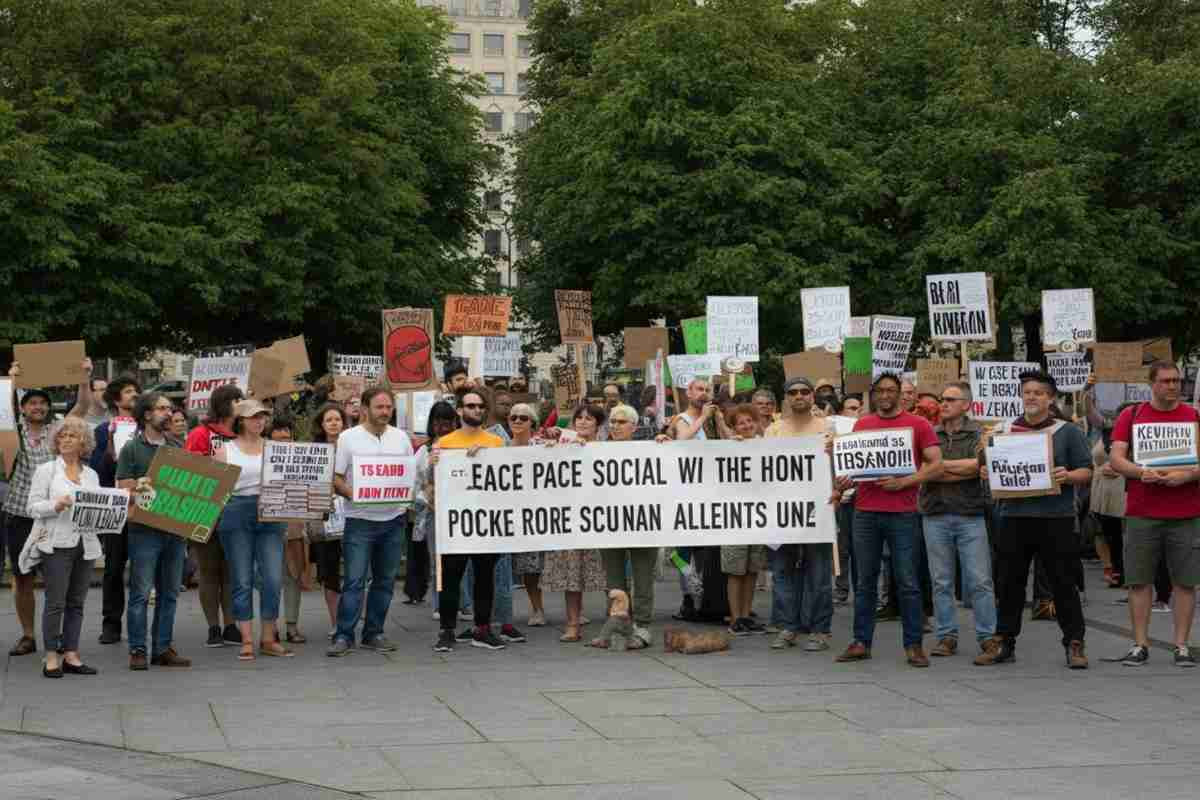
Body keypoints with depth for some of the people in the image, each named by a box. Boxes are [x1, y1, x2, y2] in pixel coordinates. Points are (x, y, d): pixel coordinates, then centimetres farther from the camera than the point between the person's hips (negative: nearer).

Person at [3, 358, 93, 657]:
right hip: (18, 515, 1)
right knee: (22, 577, 6)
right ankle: (27, 635, 15)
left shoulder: (57, 431, 6)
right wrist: (12, 381, -26)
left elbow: (82, 407, -4)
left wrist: (85, 378, -18)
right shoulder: (15, 431, 6)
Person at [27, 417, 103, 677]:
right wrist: (56, 505, -18)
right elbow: (34, 507, -2)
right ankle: (51, 658, 0)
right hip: (58, 544, -4)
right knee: (55, 602, -6)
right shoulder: (46, 470, 4)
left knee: (76, 603, 6)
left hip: (86, 544, 4)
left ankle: (71, 655, 11)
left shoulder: (91, 475, 16)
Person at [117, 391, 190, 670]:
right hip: (145, 529, -5)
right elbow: (123, 489, -5)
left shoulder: (177, 446, 14)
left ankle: (163, 647, 14)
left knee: (169, 593, 8)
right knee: (141, 592, -4)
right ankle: (137, 650, 0)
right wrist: (143, 485, -21)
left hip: (176, 528, 5)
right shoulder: (132, 448, 0)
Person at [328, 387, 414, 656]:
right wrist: (353, 494, -19)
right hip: (360, 519, -4)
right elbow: (336, 478, -2)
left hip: (393, 518, 4)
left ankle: (374, 633, 17)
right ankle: (344, 636, -4)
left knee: (385, 580, 8)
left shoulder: (401, 438, 10)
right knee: (354, 581, -8)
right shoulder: (349, 438, -1)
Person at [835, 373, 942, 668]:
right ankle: (861, 642, 11)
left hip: (902, 513, -3)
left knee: (907, 582, -1)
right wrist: (843, 484, -3)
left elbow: (936, 464, -3)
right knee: (865, 582, 6)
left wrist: (904, 482, -14)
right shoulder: (861, 425, 12)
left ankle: (913, 645, 4)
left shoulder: (917, 425, 2)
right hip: (865, 512, 3)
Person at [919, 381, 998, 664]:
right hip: (935, 515, 3)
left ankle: (988, 638, 3)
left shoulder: (979, 433, 3)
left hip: (970, 515, -2)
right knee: (941, 582, 6)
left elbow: (978, 464, -12)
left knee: (980, 581, -3)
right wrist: (963, 471, -10)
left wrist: (940, 465, -6)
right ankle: (946, 637, 13)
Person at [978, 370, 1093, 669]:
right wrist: (985, 472, -4)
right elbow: (989, 466, 18)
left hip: (1056, 518, -3)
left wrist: (1068, 476, -17)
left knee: (1063, 584, 0)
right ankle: (1004, 642, 18)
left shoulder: (1067, 432, 4)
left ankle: (1074, 644, 7)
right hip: (1013, 517, 3)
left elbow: (1086, 471, 2)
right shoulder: (1003, 431, 12)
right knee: (1009, 584, 8)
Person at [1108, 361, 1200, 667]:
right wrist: (1142, 473, -17)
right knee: (1138, 581, 2)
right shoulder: (1131, 416, 7)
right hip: (1141, 513, 0)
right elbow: (1117, 458, 0)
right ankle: (1140, 645, 9)